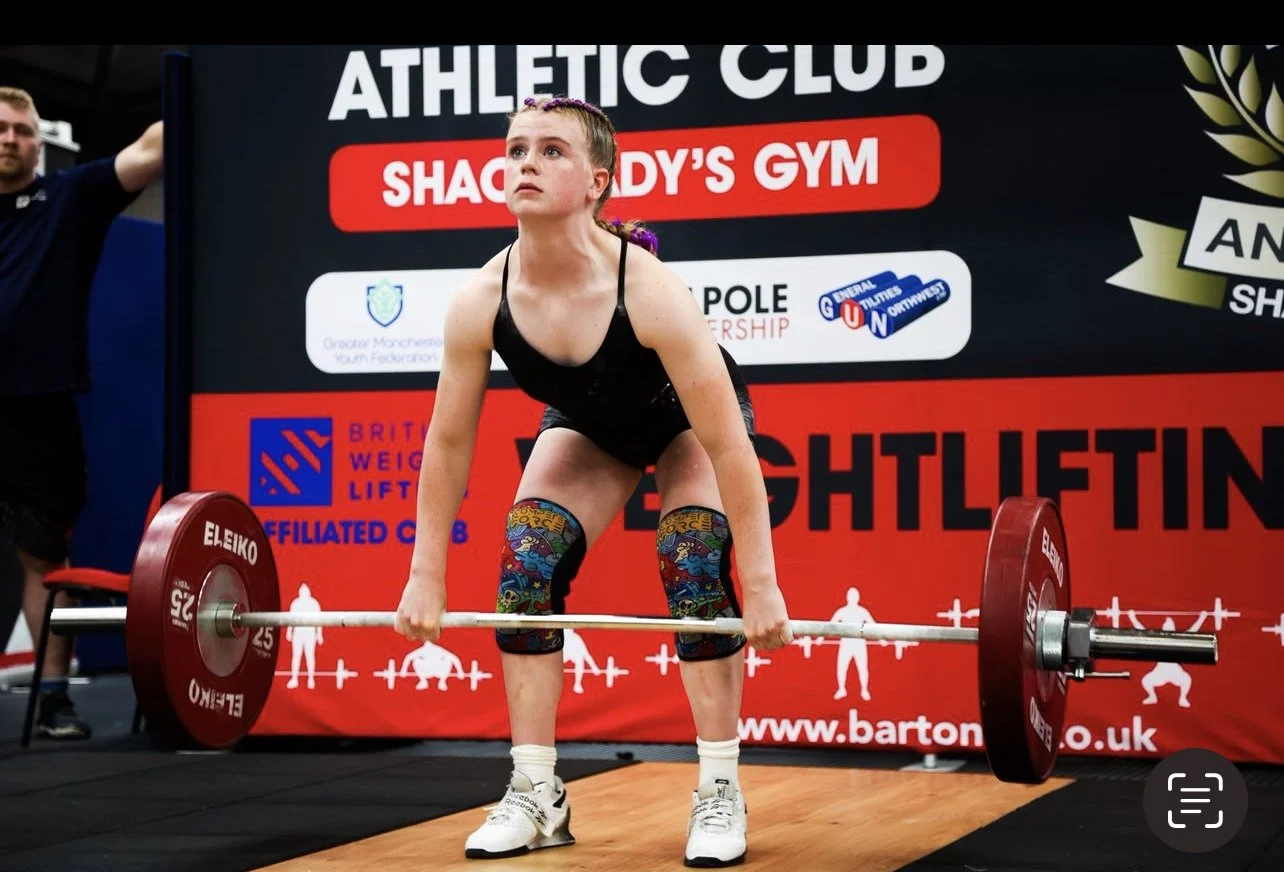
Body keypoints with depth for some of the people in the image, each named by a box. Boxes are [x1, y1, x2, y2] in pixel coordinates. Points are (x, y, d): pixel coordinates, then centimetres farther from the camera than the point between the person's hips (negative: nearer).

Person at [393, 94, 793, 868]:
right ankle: (536, 794, -1)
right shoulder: (479, 302, -30)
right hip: (590, 425, 4)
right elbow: (449, 442, -16)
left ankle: (720, 792, -10)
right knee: (525, 569, -12)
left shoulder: (650, 290, -41)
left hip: (687, 420, -4)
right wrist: (426, 577, -12)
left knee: (695, 568, -23)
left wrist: (762, 588, -35)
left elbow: (726, 445, -37)